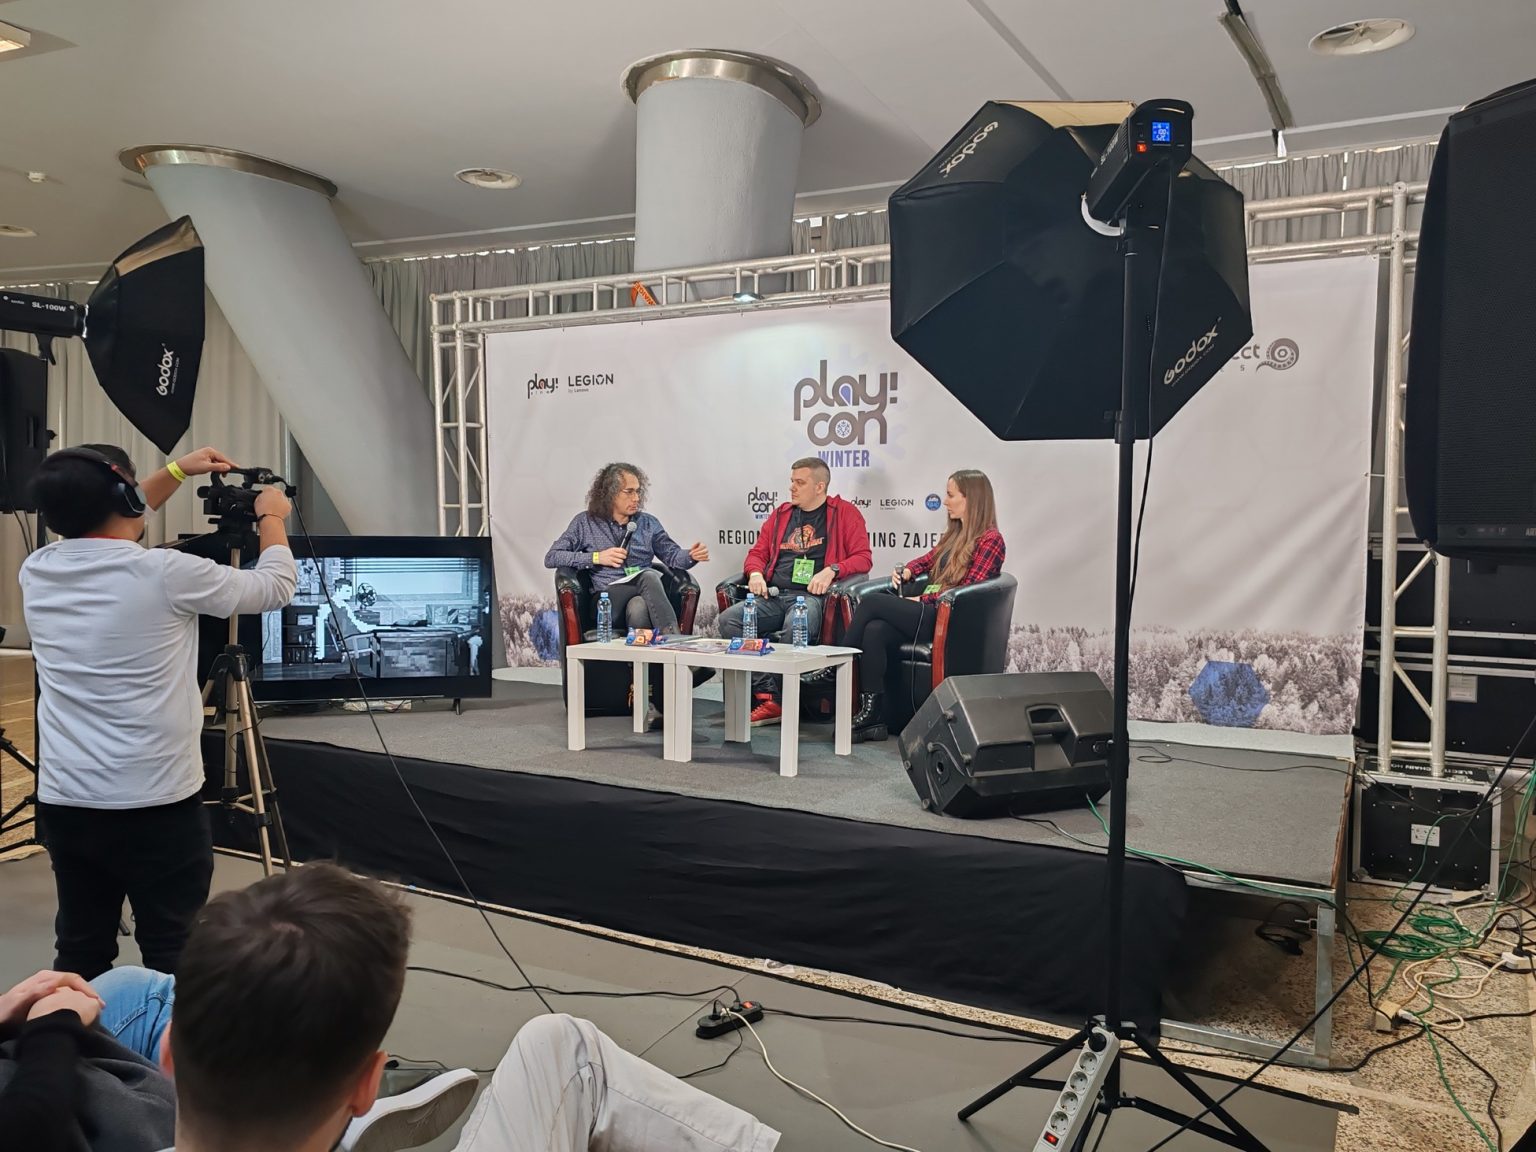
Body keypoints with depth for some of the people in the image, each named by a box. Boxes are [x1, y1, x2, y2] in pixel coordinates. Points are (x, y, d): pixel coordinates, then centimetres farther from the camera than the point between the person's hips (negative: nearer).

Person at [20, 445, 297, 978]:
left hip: (64, 802, 6)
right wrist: (271, 518, 17)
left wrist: (175, 472, 29)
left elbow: (100, 526, 25)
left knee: (80, 956, 15)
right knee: (175, 960, 5)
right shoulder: (164, 573, -14)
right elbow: (275, 587, 0)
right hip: (157, 806, -6)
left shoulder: (37, 570, 3)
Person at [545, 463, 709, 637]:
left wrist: (691, 556, -7)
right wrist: (596, 557, -6)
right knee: (648, 579, -35)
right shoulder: (585, 522, 10)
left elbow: (672, 554, 18)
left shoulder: (648, 523, 20)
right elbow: (551, 558, 5)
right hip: (608, 598, -2)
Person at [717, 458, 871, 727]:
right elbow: (757, 553, 28)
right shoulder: (781, 514, 25)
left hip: (811, 596, -5)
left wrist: (831, 570, -15)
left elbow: (862, 558, 1)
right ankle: (768, 696, -25)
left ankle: (772, 702, -21)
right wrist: (756, 573, 5)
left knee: (795, 626, -40)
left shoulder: (845, 513, 10)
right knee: (728, 619, -23)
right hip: (773, 595, 5)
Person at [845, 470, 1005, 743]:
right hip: (930, 612, 7)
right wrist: (907, 571, 11)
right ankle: (873, 716, -26)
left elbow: (968, 589, -12)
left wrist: (921, 600, -13)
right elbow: (929, 559, 34)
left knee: (871, 602, -20)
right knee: (874, 631, -24)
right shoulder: (955, 533, 21)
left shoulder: (990, 540, -4)